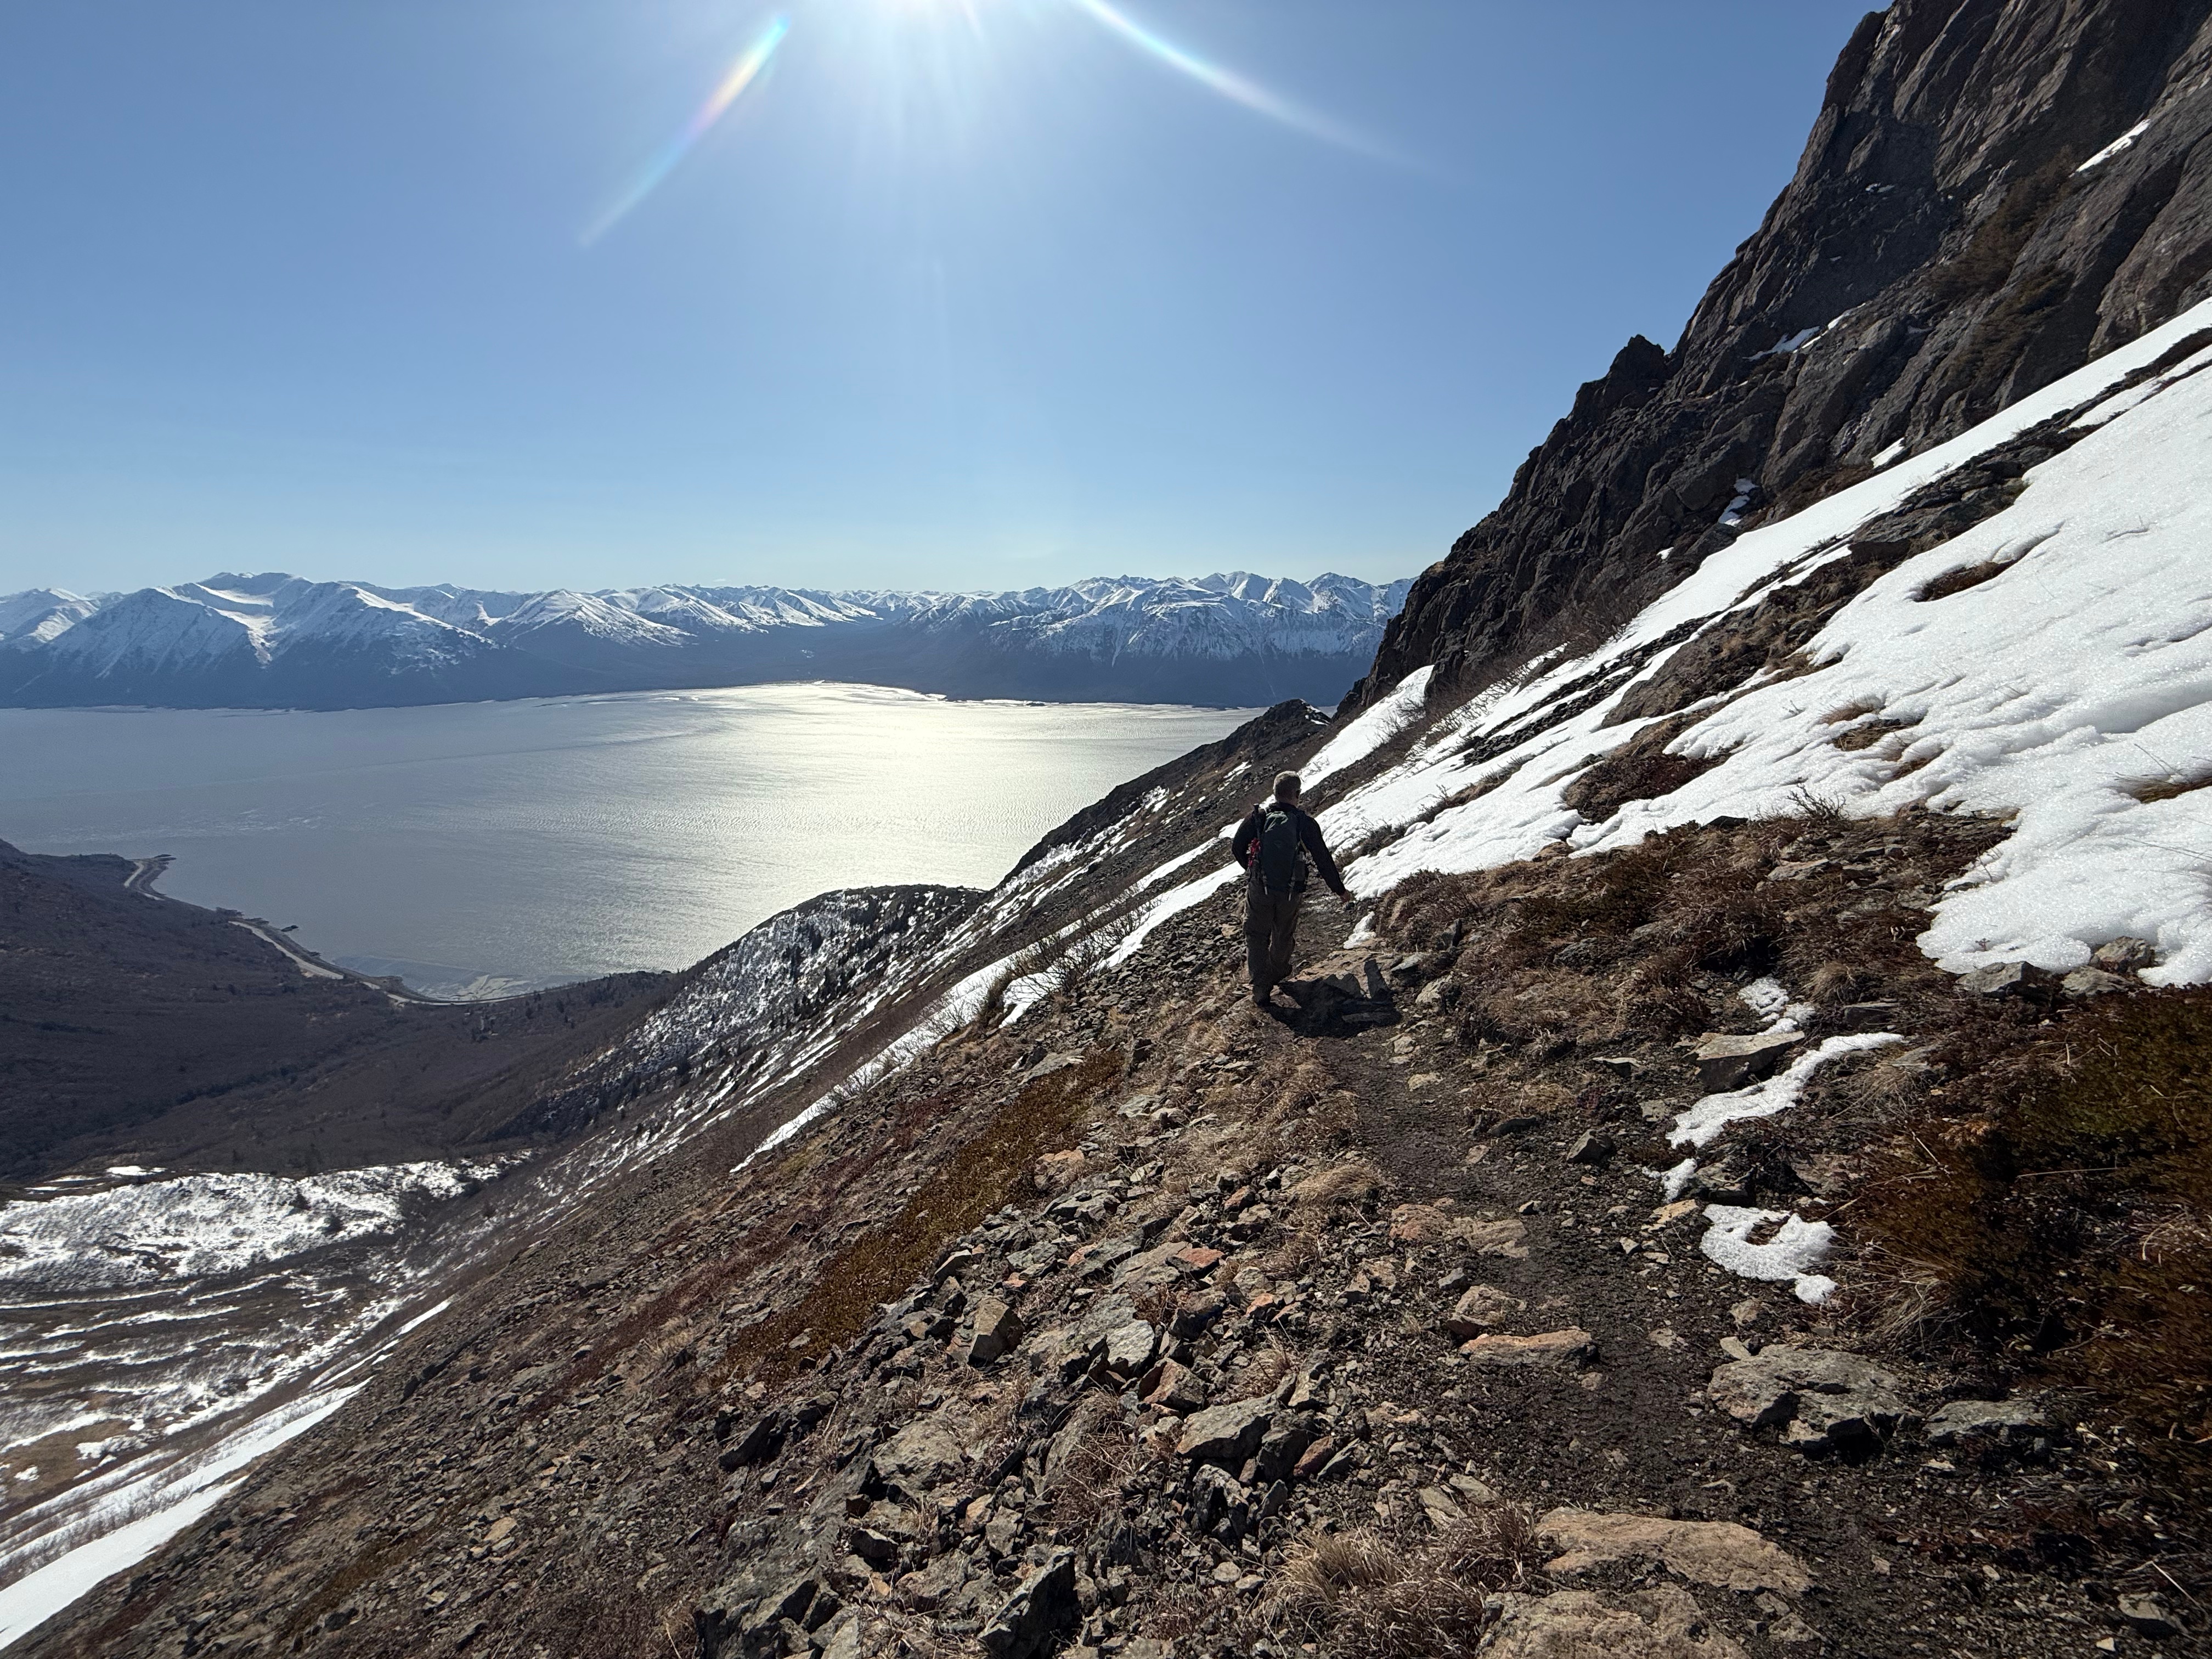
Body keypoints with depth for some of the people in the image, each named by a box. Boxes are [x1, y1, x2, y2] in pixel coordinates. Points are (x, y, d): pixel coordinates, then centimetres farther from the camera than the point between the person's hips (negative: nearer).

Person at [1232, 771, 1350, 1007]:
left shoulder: (1258, 816, -8)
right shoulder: (1306, 823, -10)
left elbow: (1237, 848, -1)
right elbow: (1323, 861, -5)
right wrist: (1340, 890, 8)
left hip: (1258, 888, 0)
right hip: (1291, 892, 1)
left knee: (1256, 936, 11)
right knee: (1284, 936, 24)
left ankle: (1261, 988, 2)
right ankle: (1278, 974, 45)